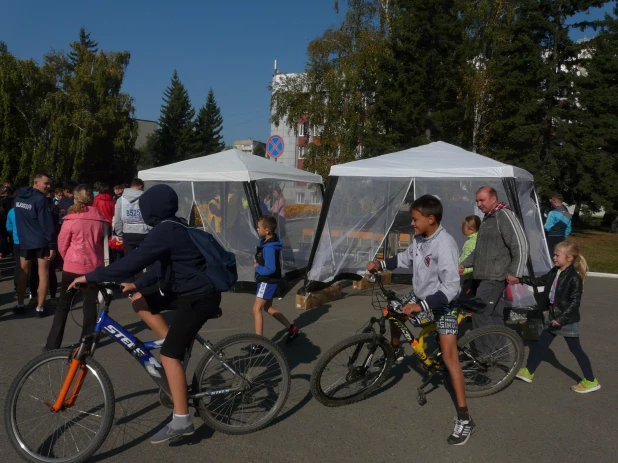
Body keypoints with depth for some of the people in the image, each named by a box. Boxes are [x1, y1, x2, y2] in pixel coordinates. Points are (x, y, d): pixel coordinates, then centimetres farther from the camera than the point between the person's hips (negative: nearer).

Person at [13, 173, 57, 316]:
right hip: (41, 242, -6)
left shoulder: (19, 197, 8)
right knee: (43, 274, 2)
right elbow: (47, 224, -19)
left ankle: (20, 305, 20)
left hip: (24, 242, 6)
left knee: (23, 274, 16)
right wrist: (52, 244, -17)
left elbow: (19, 220, 16)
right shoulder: (40, 199, -15)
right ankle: (40, 308, 3)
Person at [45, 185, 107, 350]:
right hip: (94, 267, 2)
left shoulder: (71, 219, -8)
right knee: (90, 304, 10)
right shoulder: (100, 219, -1)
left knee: (63, 305, 9)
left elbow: (62, 245, -2)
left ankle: (53, 344, 11)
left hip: (73, 267, -2)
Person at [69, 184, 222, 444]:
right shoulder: (174, 227, 12)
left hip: (198, 297, -10)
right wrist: (138, 285, 14)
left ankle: (181, 421, -6)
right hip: (188, 289, 10)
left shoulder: (164, 231, -19)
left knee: (168, 355, -11)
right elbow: (164, 266, 21)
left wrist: (90, 277, -17)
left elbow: (132, 263, -25)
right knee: (140, 301, 13)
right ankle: (176, 346, 16)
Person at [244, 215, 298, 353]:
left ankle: (258, 344, 1)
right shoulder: (266, 241, 3)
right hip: (268, 281, 10)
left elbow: (270, 269, -31)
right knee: (267, 308, 19)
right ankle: (292, 329, 29)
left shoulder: (269, 248, -27)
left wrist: (257, 267, -16)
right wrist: (257, 261, 4)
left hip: (268, 281, -10)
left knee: (257, 309, -5)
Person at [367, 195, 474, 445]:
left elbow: (451, 288, -33)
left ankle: (464, 418, -7)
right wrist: (380, 264, 2)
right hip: (422, 298, 8)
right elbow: (406, 258, 15)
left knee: (449, 356, -13)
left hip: (443, 304, -8)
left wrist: (421, 306, -37)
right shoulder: (419, 239, -6)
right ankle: (395, 351, 48)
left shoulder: (444, 244, -30)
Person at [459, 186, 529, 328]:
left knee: (480, 313, -14)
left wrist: (514, 272, -21)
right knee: (495, 315, 13)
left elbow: (520, 245, -17)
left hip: (496, 277, -10)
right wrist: (464, 264, 16)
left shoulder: (505, 216, -11)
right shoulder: (487, 219, 19)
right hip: (486, 276, 10)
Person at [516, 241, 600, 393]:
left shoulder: (574, 278, -21)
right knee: (541, 344, 14)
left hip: (567, 320, -8)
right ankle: (528, 372, 25)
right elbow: (540, 281, 16)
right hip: (553, 317, 8)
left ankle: (591, 381, 15)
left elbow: (575, 302, -22)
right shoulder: (555, 272, 2)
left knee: (575, 349, 2)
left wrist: (561, 318, -24)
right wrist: (522, 279, 8)